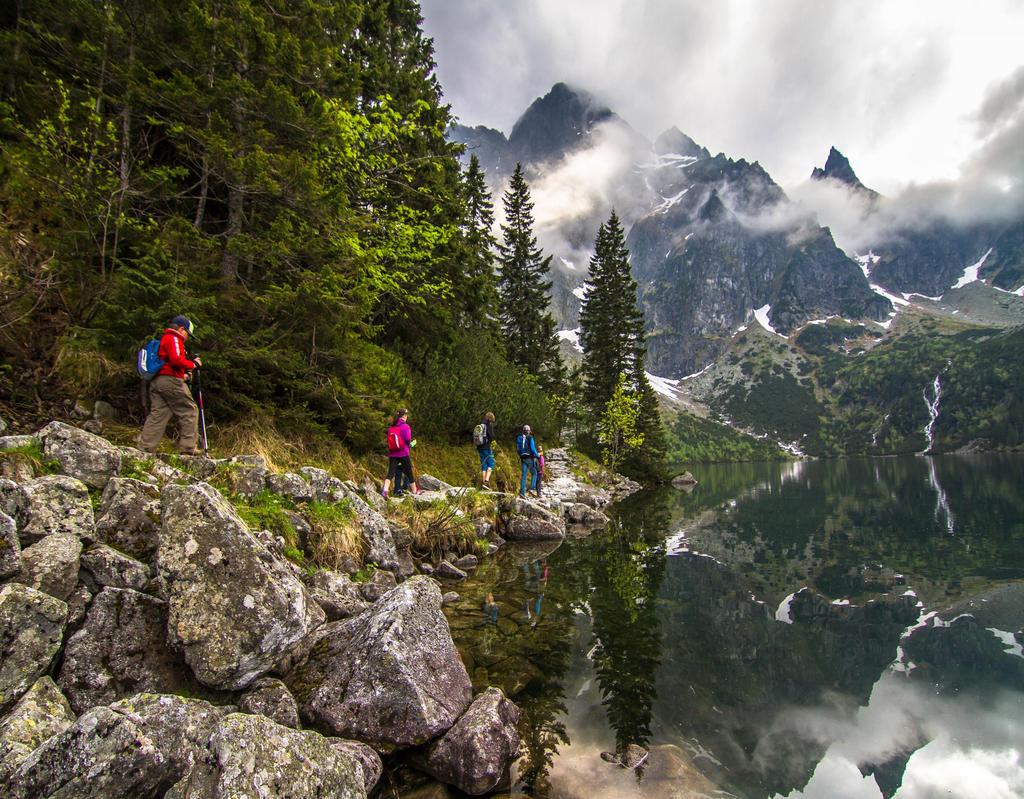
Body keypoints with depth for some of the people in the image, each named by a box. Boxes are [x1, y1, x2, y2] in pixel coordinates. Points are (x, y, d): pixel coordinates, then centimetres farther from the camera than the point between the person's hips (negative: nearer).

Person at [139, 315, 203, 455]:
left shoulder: (162, 339, 26)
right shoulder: (174, 338, -5)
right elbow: (176, 360, -20)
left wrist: (182, 375, 18)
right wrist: (192, 364, -6)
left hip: (156, 381, 9)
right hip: (171, 380, -9)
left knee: (157, 414, 5)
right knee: (189, 411, -3)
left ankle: (144, 448, 1)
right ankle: (187, 448, -5)